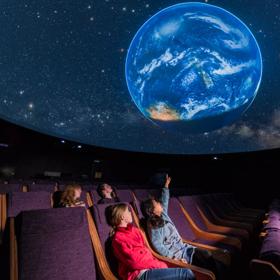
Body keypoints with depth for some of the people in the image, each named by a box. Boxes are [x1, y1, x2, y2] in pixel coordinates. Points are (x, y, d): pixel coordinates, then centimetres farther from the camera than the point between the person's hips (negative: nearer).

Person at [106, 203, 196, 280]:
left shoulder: (133, 230, 16)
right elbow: (134, 262, -15)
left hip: (149, 268, 8)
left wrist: (158, 263, -2)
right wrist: (159, 265, -9)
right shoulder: (118, 239, -9)